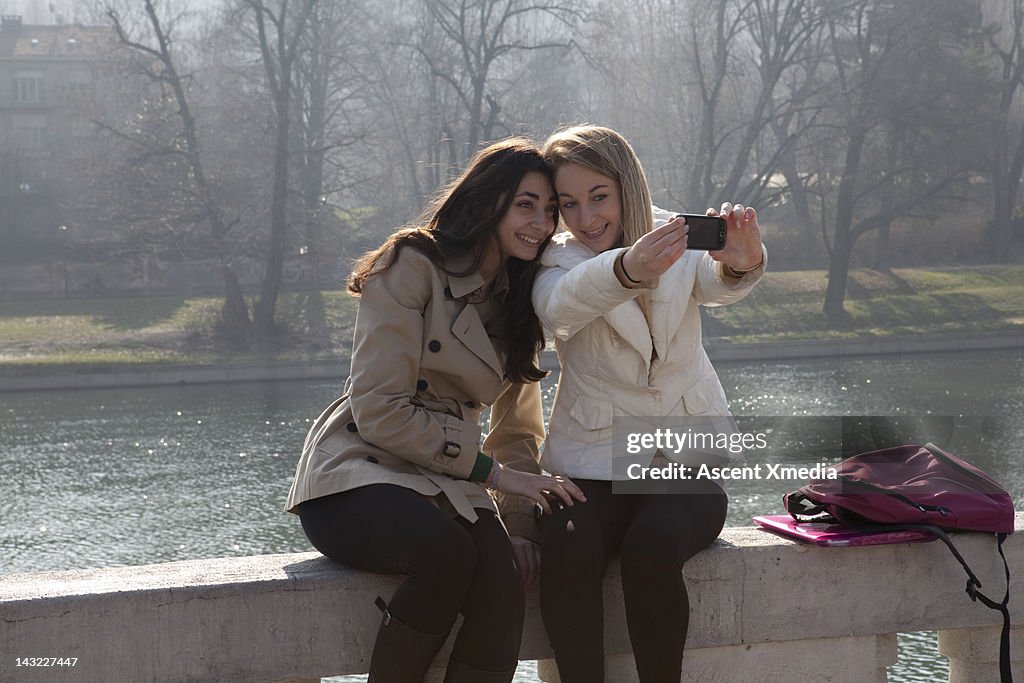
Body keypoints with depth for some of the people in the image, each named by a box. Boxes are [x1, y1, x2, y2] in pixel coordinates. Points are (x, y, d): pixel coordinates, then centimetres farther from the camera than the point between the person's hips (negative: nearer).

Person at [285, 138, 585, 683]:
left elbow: (518, 432, 20)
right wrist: (490, 470, -13)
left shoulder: (517, 300, 16)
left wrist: (525, 503, 1)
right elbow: (379, 412, -13)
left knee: (503, 588, -29)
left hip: (445, 483, 5)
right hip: (357, 475, -5)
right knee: (448, 550, -37)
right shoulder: (412, 266, -6)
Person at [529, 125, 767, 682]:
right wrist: (626, 269, -49)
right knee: (567, 552, -30)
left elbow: (719, 285, -20)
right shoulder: (557, 263, 0)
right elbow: (560, 306, -26)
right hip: (592, 461, 0)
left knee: (652, 548, -30)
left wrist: (741, 261, -47)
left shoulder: (678, 244, 4)